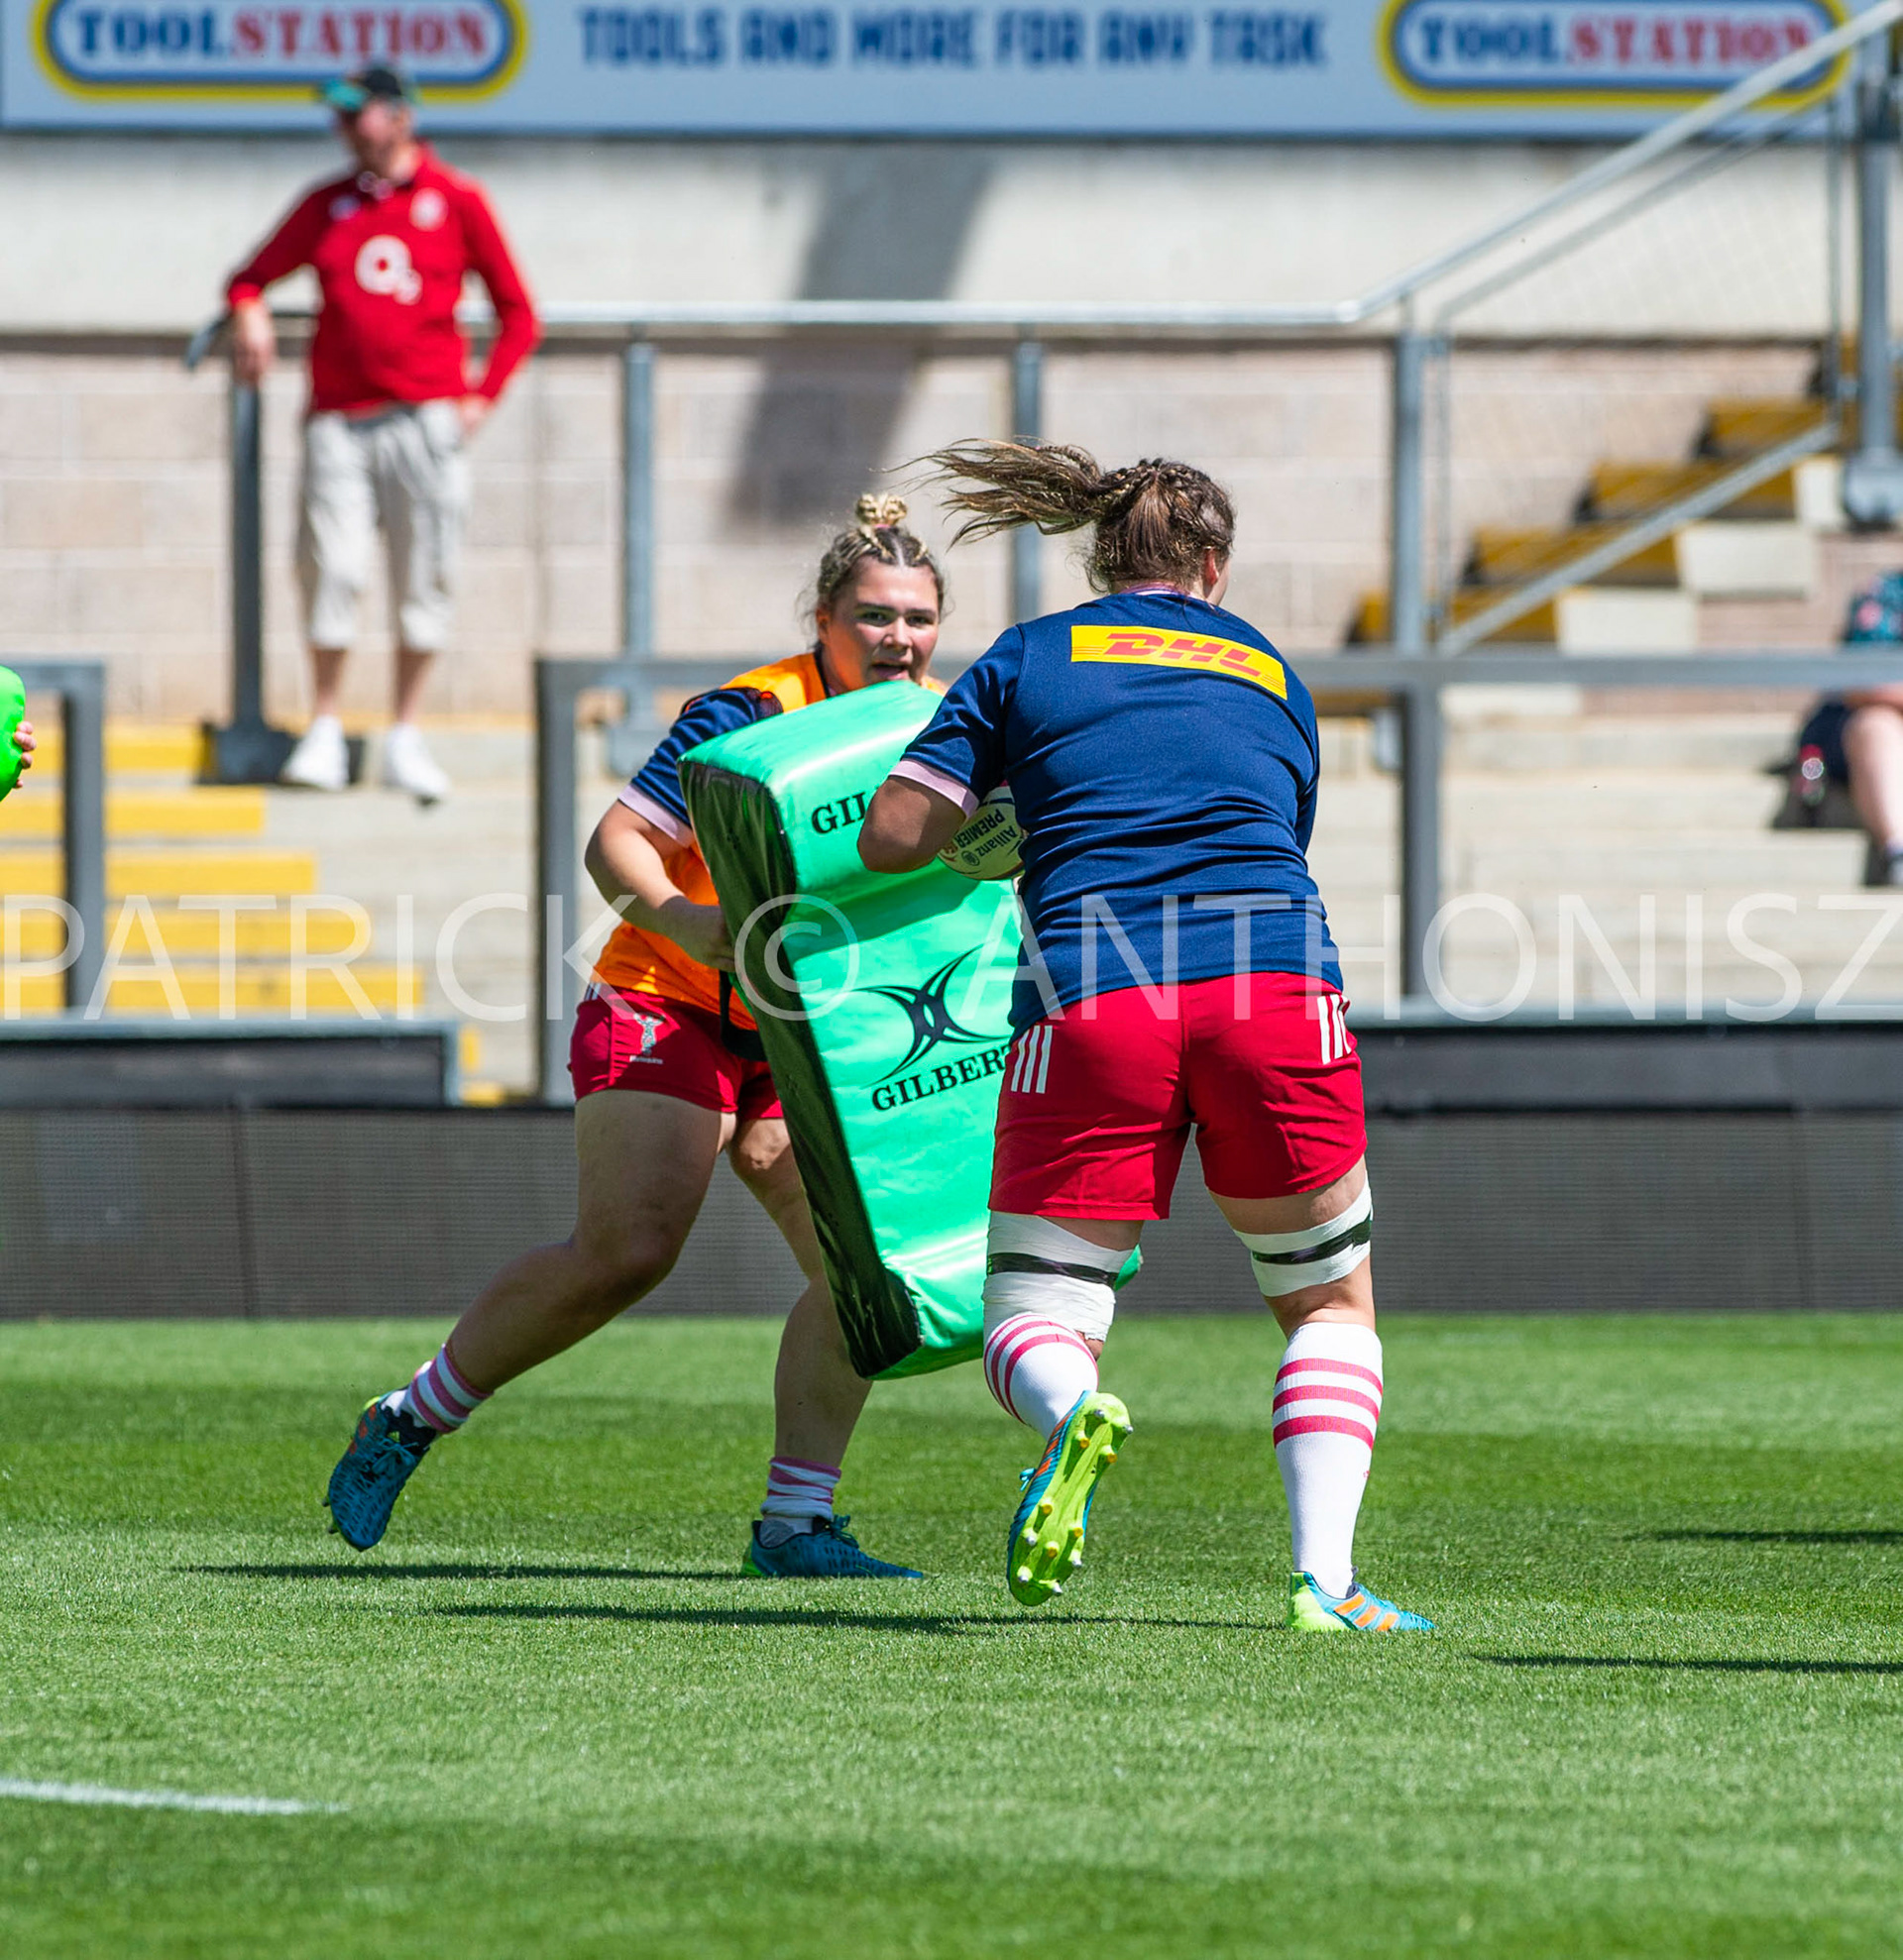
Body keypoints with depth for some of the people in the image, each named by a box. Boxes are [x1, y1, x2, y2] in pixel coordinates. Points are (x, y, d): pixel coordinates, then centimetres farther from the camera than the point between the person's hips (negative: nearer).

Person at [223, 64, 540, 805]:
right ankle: (324, 732, 3)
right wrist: (248, 310, -3)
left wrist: (482, 396, 0)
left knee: (424, 576, -1)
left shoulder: (457, 201, 6)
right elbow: (252, 275, 20)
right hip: (339, 421, 1)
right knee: (331, 568, -7)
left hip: (426, 417, -1)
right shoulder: (328, 205, 13)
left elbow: (517, 316, 9)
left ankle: (405, 737, 7)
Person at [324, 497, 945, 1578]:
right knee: (624, 1253, -18)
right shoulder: (753, 714, -17)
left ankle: (794, 1525, -4)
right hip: (670, 1007, -6)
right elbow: (617, 842, -21)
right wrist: (683, 922, -39)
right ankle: (409, 1421, 1)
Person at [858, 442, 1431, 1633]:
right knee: (1332, 1305, 18)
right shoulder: (1274, 676, 24)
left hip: (1092, 999, -1)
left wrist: (1005, 819, 32)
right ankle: (1325, 1573, -2)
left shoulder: (1029, 661, 16)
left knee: (1033, 1329, 6)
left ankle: (1073, 1416, -31)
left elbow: (892, 838, 11)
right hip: (1276, 986, 1)